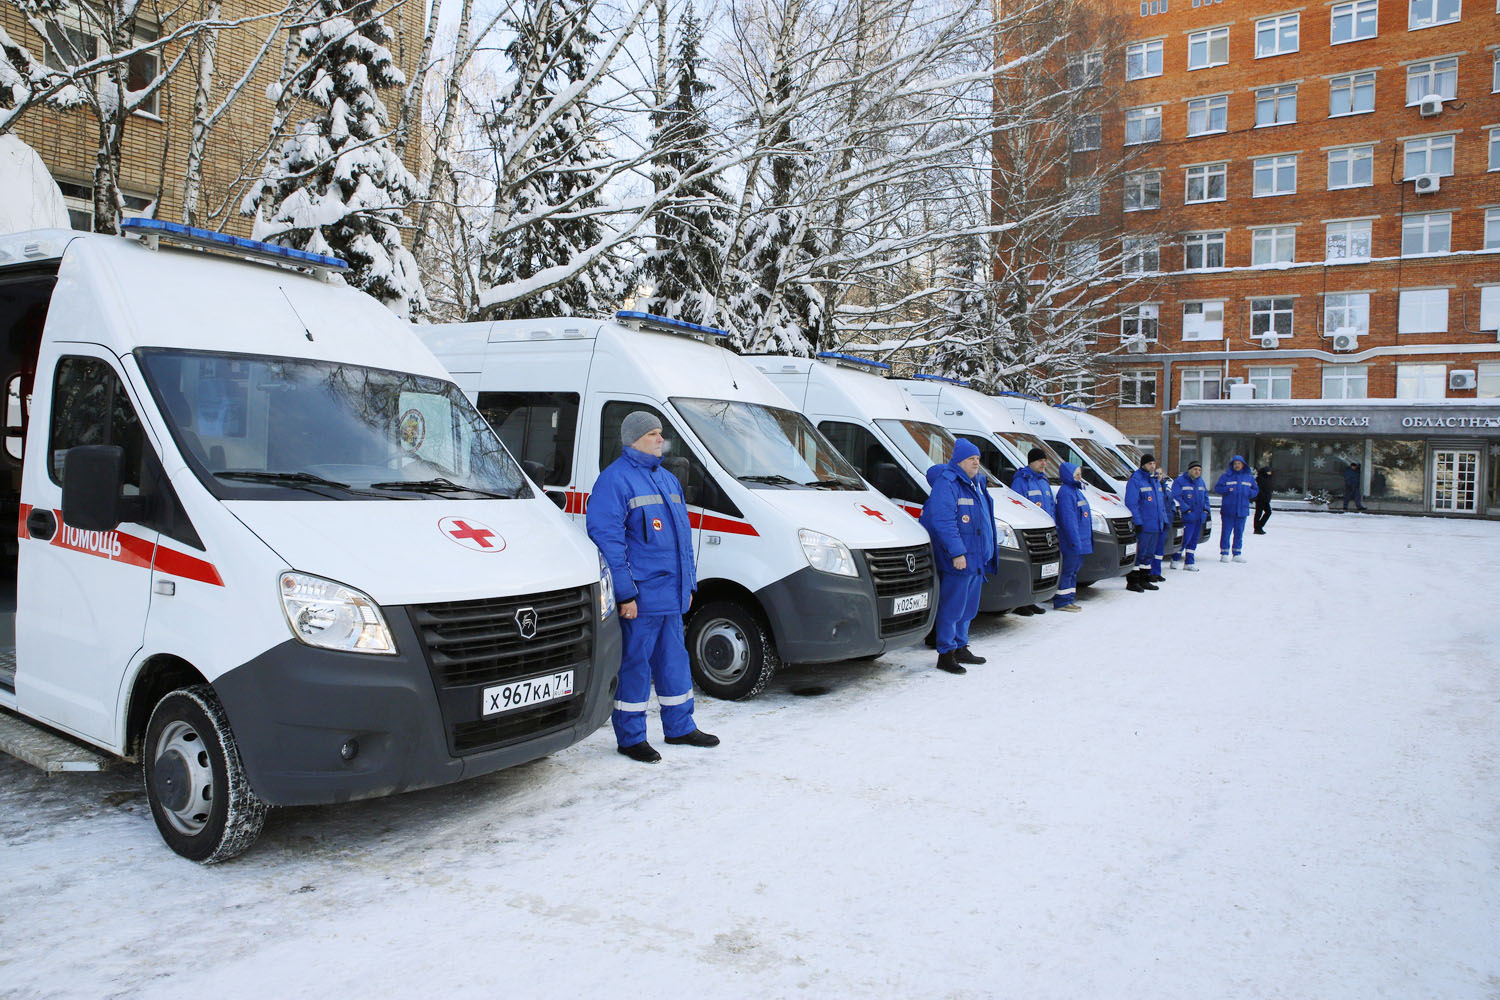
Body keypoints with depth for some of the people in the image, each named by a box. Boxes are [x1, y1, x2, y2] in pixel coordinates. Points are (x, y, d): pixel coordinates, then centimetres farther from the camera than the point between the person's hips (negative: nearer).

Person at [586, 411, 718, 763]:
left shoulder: (668, 480, 17)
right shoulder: (615, 480, -10)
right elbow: (607, 539, -15)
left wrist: (688, 584, 20)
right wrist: (625, 593, -19)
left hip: (672, 597, 8)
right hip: (639, 597, -8)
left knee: (674, 661, 16)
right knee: (634, 665, 0)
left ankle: (680, 727, 29)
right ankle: (630, 737, 12)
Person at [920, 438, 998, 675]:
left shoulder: (976, 484, 17)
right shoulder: (947, 483, -13)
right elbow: (943, 521, -21)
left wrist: (986, 554, 24)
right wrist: (957, 552, -25)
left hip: (977, 558, 9)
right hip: (957, 559, -9)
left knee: (968, 606, 16)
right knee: (952, 606, -5)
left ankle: (960, 648, 27)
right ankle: (945, 654, 1)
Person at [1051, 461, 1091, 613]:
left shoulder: (1076, 490, 17)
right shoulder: (1065, 492, -15)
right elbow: (1068, 519, -20)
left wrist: (1086, 540, 21)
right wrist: (1075, 540, -23)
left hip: (1080, 540, 10)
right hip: (1071, 542, -10)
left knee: (1074, 568, 14)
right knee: (1068, 570, -6)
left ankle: (1069, 599, 21)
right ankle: (1062, 601, -1)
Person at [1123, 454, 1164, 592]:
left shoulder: (1154, 480, 18)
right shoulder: (1135, 480, -10)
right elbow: (1131, 503, -15)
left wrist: (1162, 521, 18)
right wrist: (1137, 522, -20)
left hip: (1154, 526, 9)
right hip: (1142, 526, -9)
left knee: (1149, 553, 13)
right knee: (1138, 553, -6)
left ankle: (1144, 580, 22)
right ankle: (1132, 582, 0)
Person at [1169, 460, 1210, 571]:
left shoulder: (1201, 482, 17)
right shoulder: (1180, 481, -7)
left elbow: (1206, 496, 25)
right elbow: (1176, 497, -13)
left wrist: (1206, 508, 10)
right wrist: (1186, 509, -19)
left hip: (1199, 517, 7)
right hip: (1187, 516, -7)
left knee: (1194, 539, 9)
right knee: (1185, 538, -11)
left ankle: (1189, 562, 15)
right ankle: (1175, 559, 6)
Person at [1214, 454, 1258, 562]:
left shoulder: (1249, 478, 10)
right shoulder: (1226, 476, 1)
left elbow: (1255, 491, 15)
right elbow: (1217, 488, 0)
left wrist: (1249, 492, -6)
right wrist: (1227, 489, -17)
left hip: (1242, 510, 3)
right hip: (1228, 510, -3)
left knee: (1239, 533, 9)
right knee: (1226, 532, -2)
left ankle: (1237, 554, 18)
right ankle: (1224, 554, 5)